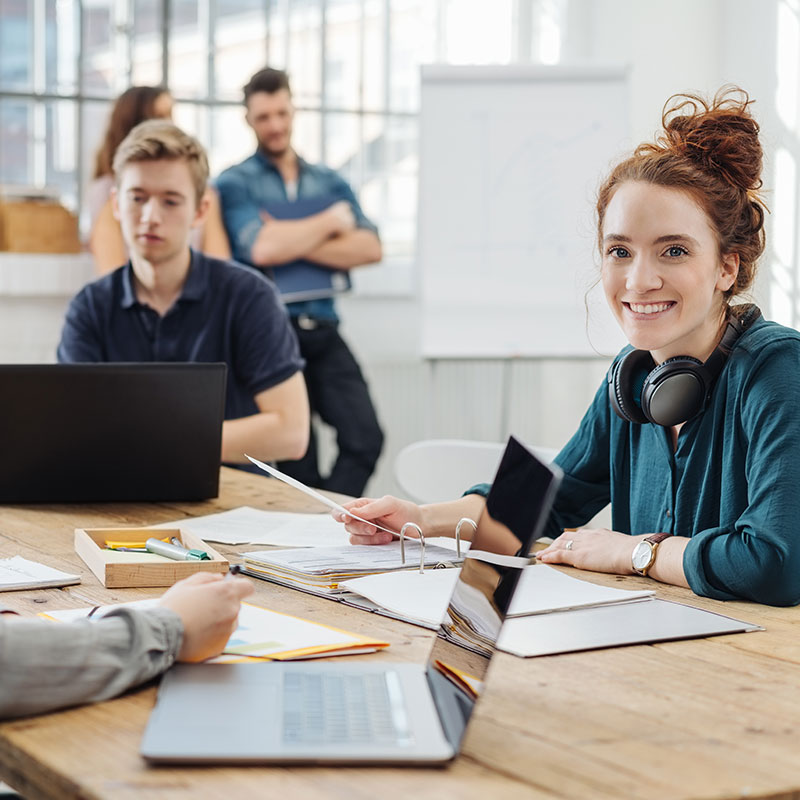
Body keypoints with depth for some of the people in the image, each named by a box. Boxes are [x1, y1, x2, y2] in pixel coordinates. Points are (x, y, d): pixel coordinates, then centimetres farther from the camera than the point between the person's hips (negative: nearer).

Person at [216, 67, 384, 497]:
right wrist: (331, 222, -1)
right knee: (299, 462, -1)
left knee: (365, 437, -11)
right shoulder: (235, 183, 3)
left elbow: (370, 248, 1)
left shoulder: (330, 182, 16)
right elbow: (261, 249, -15)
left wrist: (293, 242, -10)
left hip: (323, 331, 4)